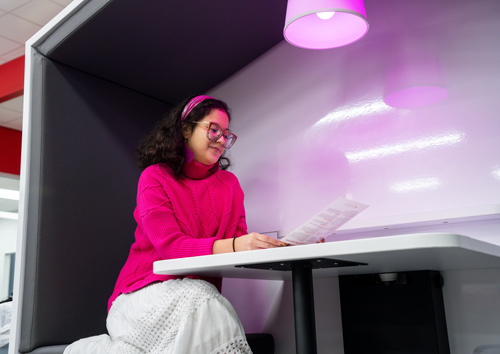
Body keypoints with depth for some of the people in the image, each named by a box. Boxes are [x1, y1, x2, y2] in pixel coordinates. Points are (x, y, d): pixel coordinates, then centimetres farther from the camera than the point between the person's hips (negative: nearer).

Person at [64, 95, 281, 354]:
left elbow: (238, 239, 4)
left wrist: (266, 246, -18)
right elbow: (170, 246, -15)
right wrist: (232, 246, -30)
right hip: (146, 291, -3)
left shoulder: (229, 184, 12)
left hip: (200, 290, 3)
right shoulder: (155, 177, -1)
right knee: (200, 302, -34)